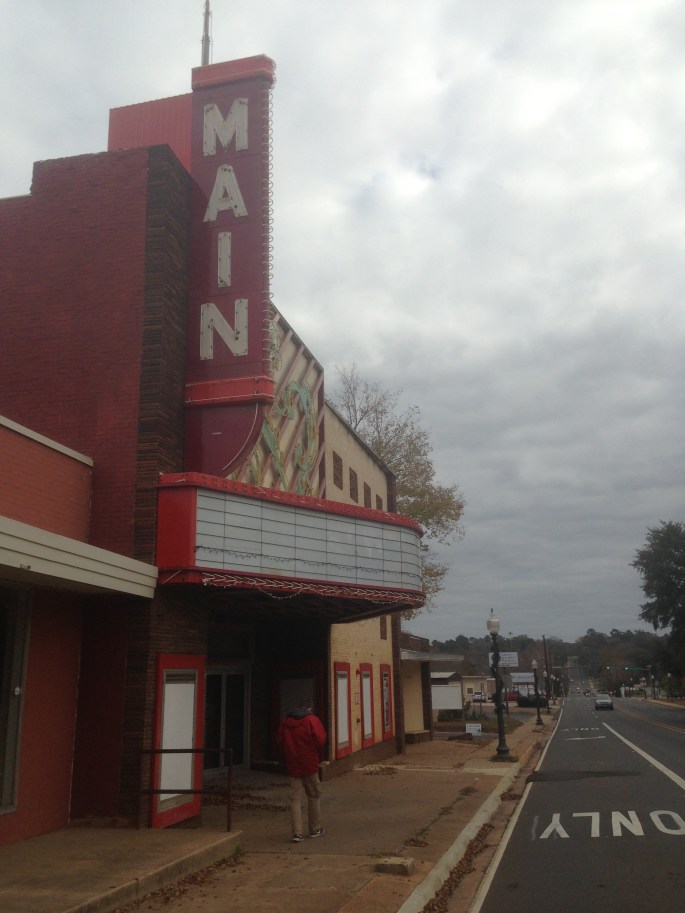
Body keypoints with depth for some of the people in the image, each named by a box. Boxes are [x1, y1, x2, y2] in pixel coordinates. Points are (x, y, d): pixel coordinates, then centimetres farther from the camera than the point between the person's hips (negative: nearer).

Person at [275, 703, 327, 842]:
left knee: (295, 799, 4)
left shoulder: (285, 722, 9)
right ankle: (315, 829, 18)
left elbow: (279, 742, 8)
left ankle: (297, 832, -3)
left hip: (292, 766, 3)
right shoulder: (312, 720, -4)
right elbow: (320, 740, -12)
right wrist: (319, 757, 3)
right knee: (314, 797, 11)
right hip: (310, 765, -3)